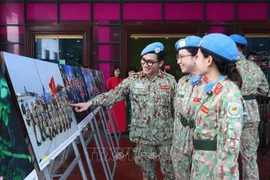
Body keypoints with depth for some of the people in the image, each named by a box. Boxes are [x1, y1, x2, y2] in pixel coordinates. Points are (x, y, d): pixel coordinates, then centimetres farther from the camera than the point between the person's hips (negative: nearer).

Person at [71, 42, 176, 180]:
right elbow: (114, 94, -4)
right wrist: (90, 103, -13)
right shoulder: (133, 79, -2)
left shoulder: (170, 80, -4)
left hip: (165, 136, -1)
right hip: (142, 136, 1)